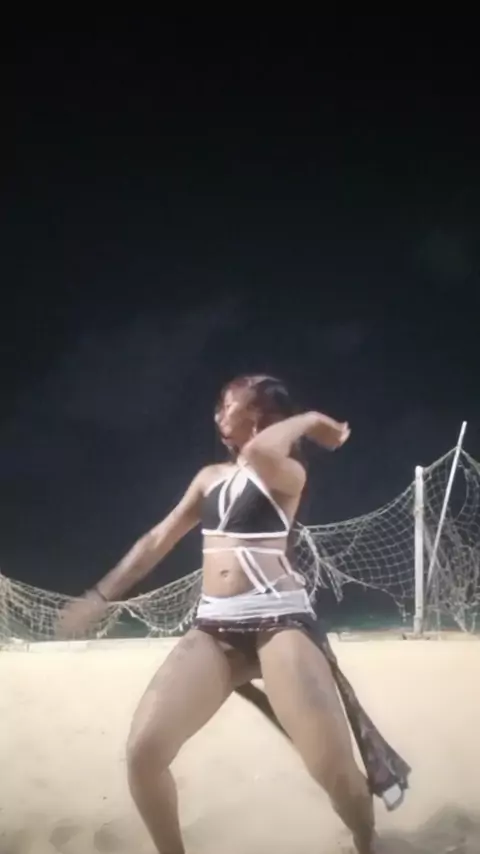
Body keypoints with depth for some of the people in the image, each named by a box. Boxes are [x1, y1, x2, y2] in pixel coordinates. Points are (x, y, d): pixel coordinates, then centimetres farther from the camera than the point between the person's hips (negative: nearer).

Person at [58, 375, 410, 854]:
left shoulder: (287, 473, 2)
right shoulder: (209, 477, 21)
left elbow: (259, 451, -23)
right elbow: (159, 540, 25)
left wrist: (306, 421, -7)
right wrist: (101, 594, 24)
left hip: (278, 618, -5)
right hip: (213, 626, 6)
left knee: (334, 768, -18)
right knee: (143, 751, -13)